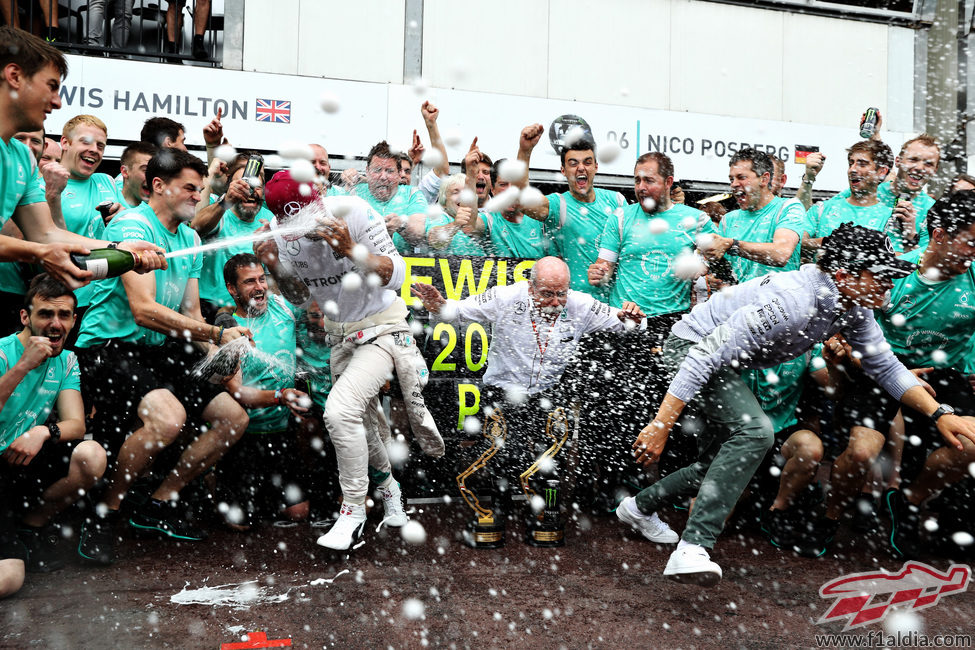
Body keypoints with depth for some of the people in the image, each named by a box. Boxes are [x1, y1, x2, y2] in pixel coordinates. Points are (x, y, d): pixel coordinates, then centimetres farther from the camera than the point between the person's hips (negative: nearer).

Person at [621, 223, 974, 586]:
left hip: (727, 363, 10)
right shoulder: (791, 301, -34)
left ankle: (640, 506, 35)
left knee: (723, 461, 15)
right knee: (754, 432, -31)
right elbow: (704, 358, -36)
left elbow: (885, 366, 7)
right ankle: (691, 552, -33)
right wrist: (661, 426, -37)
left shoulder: (854, 308, -6)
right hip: (693, 347, -10)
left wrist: (939, 413, -6)